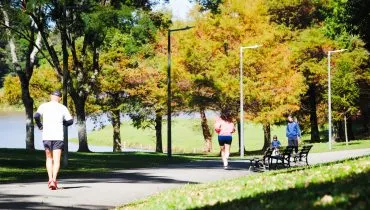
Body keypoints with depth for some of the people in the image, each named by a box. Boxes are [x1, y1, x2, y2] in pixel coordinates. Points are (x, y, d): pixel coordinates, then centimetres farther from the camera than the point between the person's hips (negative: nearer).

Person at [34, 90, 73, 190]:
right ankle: (54, 179, -20)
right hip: (58, 136, -1)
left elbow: (36, 116, -10)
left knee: (49, 158, 15)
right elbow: (70, 121, 6)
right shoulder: (62, 108, 5)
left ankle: (50, 179, 4)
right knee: (57, 160, -3)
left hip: (46, 136, 1)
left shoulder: (44, 106, 5)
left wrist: (40, 126, 6)